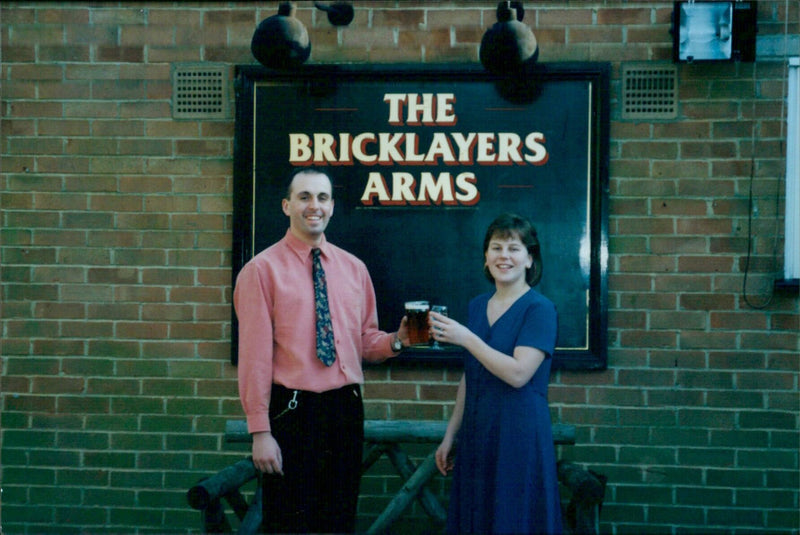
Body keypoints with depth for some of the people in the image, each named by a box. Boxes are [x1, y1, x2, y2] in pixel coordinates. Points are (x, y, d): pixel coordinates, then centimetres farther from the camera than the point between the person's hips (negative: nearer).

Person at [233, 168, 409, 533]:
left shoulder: (354, 268, 10)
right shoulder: (262, 269, -6)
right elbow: (255, 354, -11)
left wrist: (396, 340, -7)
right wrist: (260, 431, -14)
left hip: (347, 409, 5)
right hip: (292, 411, -5)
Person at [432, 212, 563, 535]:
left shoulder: (539, 309, -9)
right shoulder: (477, 306, 11)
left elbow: (518, 374, -20)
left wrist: (465, 338, -20)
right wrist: (450, 435, 15)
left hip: (520, 435, -6)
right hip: (475, 435, 6)